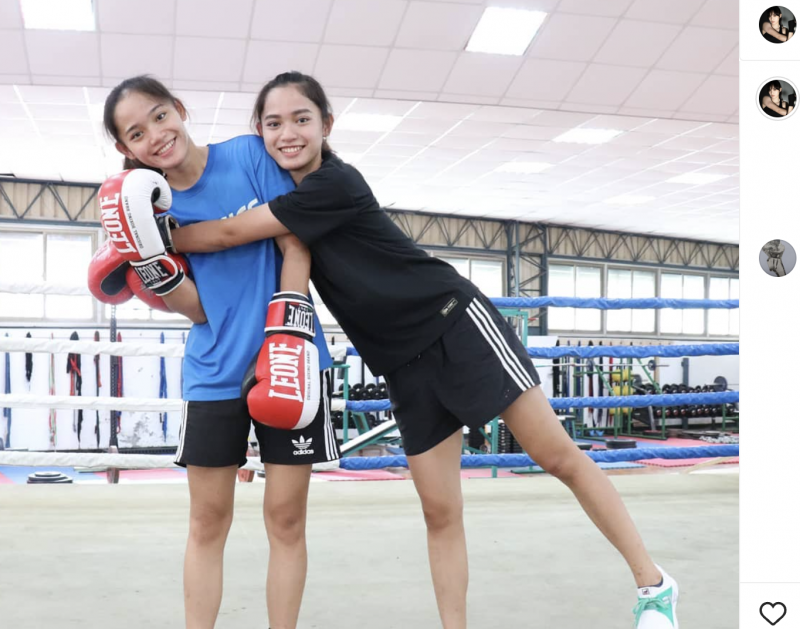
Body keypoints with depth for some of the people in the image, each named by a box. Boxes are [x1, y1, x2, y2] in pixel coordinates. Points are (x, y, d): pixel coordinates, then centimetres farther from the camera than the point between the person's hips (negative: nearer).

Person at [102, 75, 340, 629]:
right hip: (214, 373, 2)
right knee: (208, 522, 8)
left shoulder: (252, 154, -6)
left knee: (285, 517, 3)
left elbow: (295, 246, -6)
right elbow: (196, 308, -3)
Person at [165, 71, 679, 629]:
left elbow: (230, 234, -20)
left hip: (457, 323, -7)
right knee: (440, 511, 4)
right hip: (406, 369, 7)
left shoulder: (335, 185, -18)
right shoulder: (288, 200, 7)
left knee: (557, 455, -4)